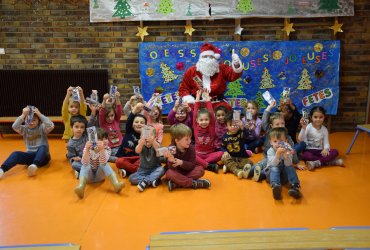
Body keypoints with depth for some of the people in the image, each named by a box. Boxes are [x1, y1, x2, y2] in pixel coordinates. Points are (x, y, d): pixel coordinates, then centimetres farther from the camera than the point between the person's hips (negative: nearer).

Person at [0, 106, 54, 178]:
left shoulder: (42, 128, 0)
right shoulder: (25, 129, 8)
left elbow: (51, 126, -22)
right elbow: (14, 127, -12)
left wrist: (40, 114, -21)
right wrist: (23, 115, -19)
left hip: (43, 156, -3)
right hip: (30, 156, 3)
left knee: (42, 147, -36)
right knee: (16, 154, -25)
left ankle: (34, 166, -61)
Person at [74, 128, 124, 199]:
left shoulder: (107, 149, -14)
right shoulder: (88, 148, -15)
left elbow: (103, 163, -32)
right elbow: (85, 163, -31)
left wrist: (101, 149, -47)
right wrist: (87, 149, -44)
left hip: (99, 175, 0)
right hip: (89, 176, 0)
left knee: (105, 165, -28)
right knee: (85, 166, -29)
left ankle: (116, 184, -42)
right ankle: (81, 187, -49)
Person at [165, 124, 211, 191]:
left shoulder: (191, 148, -13)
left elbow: (192, 165, -16)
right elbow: (172, 168, -23)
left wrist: (181, 163, -34)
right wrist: (171, 161, -46)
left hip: (187, 171, 3)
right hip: (176, 173, -3)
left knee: (200, 169, -22)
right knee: (169, 173, -34)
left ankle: (176, 184, -29)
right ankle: (194, 183, -29)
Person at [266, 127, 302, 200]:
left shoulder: (287, 149, -10)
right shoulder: (270, 151, -14)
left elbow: (288, 164, -23)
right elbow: (273, 164, -29)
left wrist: (286, 155, -42)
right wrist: (278, 154, -44)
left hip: (284, 173, 1)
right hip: (272, 172, -1)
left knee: (290, 167, -26)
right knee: (274, 169, -32)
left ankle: (295, 186, -40)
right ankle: (275, 186, -57)